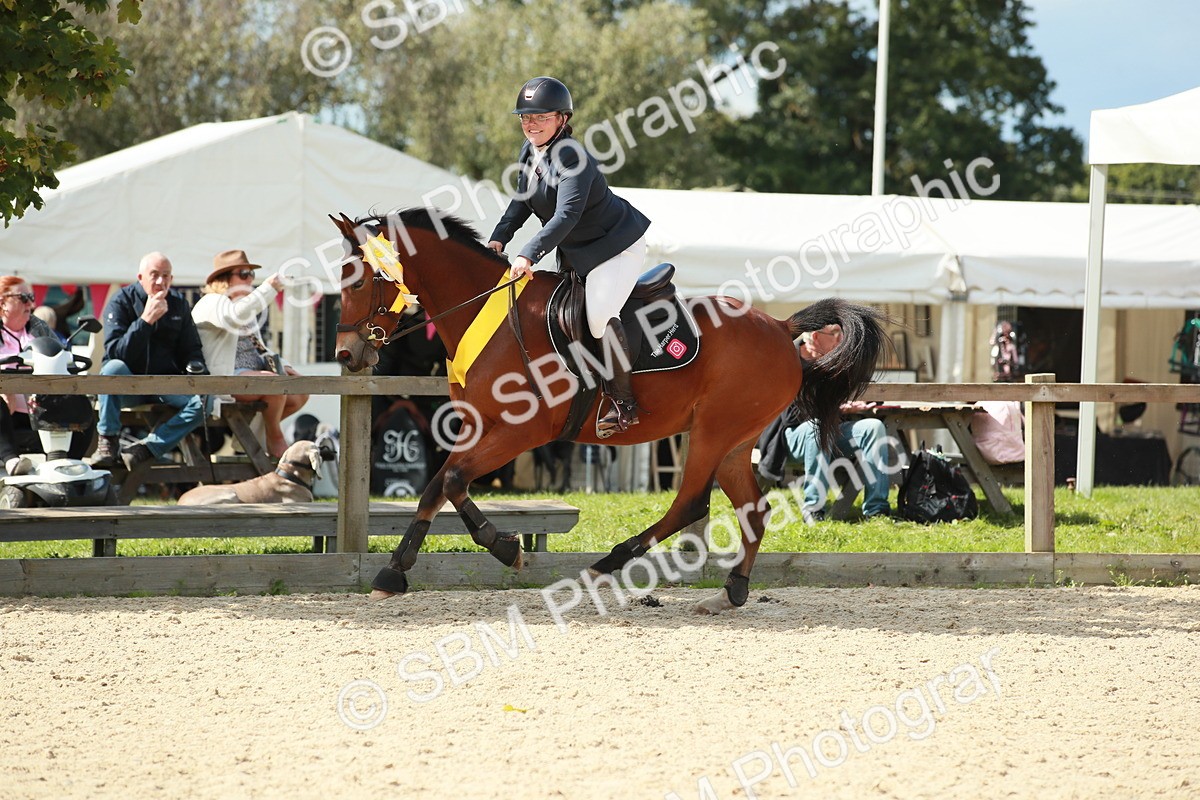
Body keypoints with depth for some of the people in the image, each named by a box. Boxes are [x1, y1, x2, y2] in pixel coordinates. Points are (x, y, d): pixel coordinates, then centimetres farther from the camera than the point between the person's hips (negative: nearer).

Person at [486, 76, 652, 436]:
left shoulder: (572, 158, -28)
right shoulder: (530, 150, 0)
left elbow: (567, 214, -38)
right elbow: (522, 201, 9)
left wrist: (530, 254, -45)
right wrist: (499, 238, -7)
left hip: (617, 245, -10)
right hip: (574, 251, 10)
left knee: (599, 315, -24)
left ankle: (624, 402, -14)